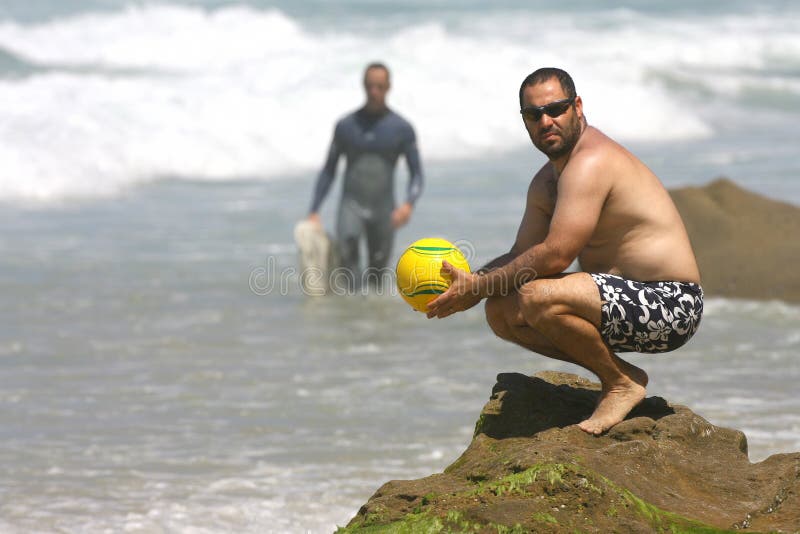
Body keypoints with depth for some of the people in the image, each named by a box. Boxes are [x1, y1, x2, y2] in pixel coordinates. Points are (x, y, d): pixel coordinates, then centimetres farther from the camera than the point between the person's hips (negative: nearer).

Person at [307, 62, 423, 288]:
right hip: (351, 204, 0)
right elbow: (328, 171, 11)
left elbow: (417, 175, 2)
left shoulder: (402, 128, 2)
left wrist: (409, 204, -18)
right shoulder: (346, 126, 4)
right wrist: (314, 211, 3)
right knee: (346, 242, -29)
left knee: (376, 274, 1)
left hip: (383, 209, 1)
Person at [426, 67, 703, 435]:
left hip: (670, 306, -10)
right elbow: (521, 255, 17)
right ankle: (616, 373, 6)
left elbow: (555, 256, -25)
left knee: (537, 298, -30)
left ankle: (621, 383, -8)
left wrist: (478, 287, -16)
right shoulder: (547, 180, 15)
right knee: (501, 312, 4)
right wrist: (469, 283, -2)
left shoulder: (591, 162, -18)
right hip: (627, 299, 10)